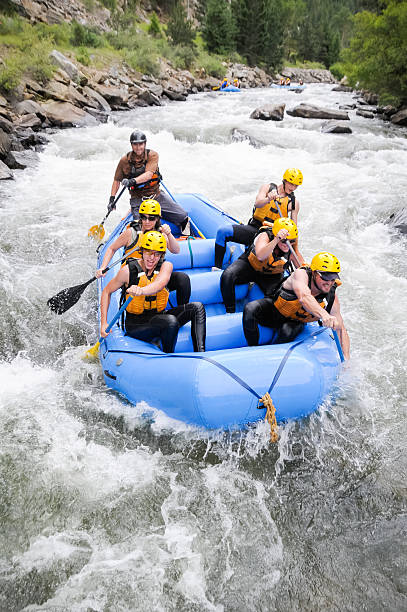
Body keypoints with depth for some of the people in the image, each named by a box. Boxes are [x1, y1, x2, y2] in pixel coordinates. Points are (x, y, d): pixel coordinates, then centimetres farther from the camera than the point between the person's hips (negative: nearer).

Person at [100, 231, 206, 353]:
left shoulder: (166, 266, -4)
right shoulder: (128, 270, -9)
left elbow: (159, 284, -27)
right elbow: (107, 291, 2)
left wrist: (141, 290, -51)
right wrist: (103, 323, -7)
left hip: (158, 317, 4)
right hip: (136, 326, -4)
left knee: (197, 307, -14)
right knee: (171, 321, -33)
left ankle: (200, 355, -22)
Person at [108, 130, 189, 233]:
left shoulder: (152, 155, -6)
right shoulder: (125, 160, -2)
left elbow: (149, 174, -22)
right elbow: (117, 180, 8)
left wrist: (133, 181, -38)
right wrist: (112, 198, -1)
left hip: (157, 195, 1)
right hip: (138, 200, -1)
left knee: (183, 217, -3)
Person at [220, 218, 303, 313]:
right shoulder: (265, 236, -28)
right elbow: (260, 256, -49)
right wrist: (276, 240, -62)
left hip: (272, 276, 2)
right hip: (249, 265, -2)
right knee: (227, 276, -28)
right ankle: (230, 311, -16)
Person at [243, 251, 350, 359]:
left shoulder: (332, 298, -19)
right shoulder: (301, 274, -31)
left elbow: (341, 329, -12)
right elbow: (303, 297, -52)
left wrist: (346, 358, -23)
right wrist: (323, 314, -70)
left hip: (295, 322, 2)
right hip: (274, 310, -2)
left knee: (287, 332, -34)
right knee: (251, 309, -31)